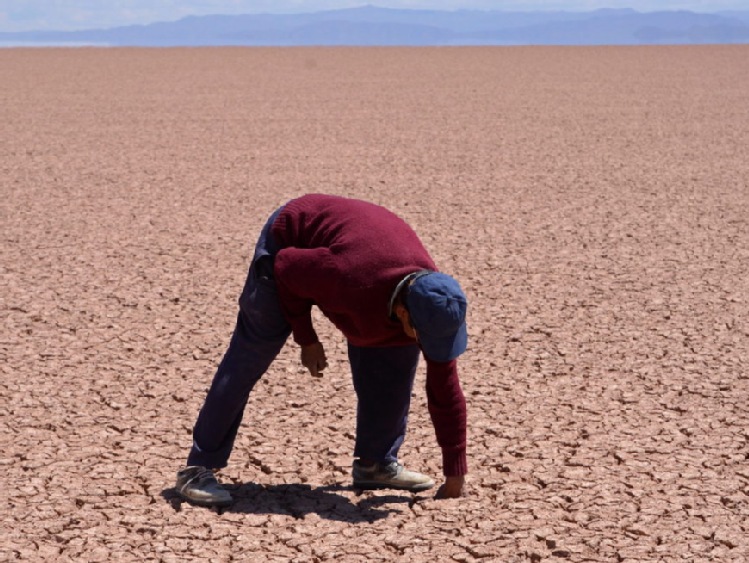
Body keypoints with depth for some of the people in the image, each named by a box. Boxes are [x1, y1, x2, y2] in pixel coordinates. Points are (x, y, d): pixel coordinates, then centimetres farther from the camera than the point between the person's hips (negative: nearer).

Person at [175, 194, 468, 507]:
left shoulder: (431, 303, -26)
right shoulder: (351, 281, -44)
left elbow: (446, 392, -16)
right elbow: (286, 268, -24)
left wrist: (455, 473, -13)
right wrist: (306, 339, -18)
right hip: (288, 241, -5)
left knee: (399, 355, -6)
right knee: (249, 358, -12)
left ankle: (375, 463, 7)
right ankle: (198, 469, -6)